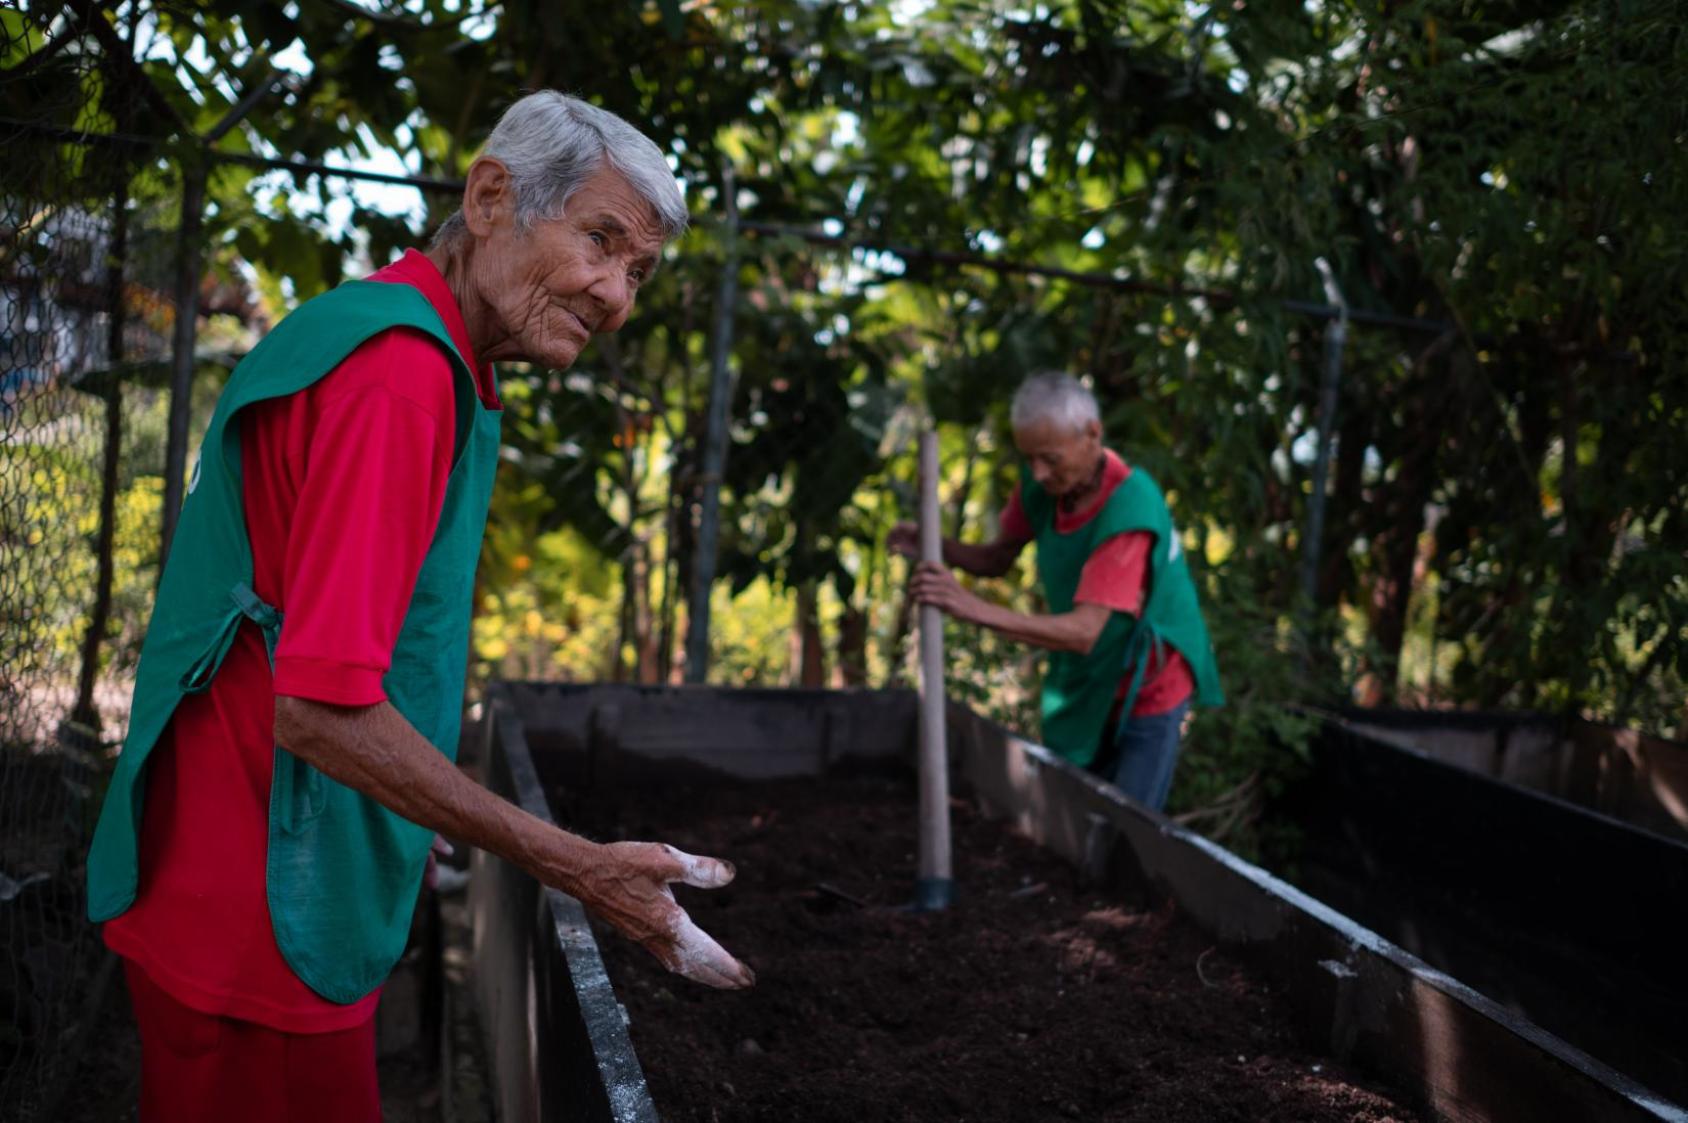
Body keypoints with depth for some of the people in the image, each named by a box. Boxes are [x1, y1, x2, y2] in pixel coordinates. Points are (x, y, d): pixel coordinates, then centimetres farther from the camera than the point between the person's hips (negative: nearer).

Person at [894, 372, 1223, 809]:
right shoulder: (1041, 483, -10)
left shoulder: (1129, 508, -31)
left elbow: (1084, 633, -37)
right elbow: (998, 558, 1)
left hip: (1145, 694, -6)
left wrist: (973, 607, -46)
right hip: (1081, 688, 6)